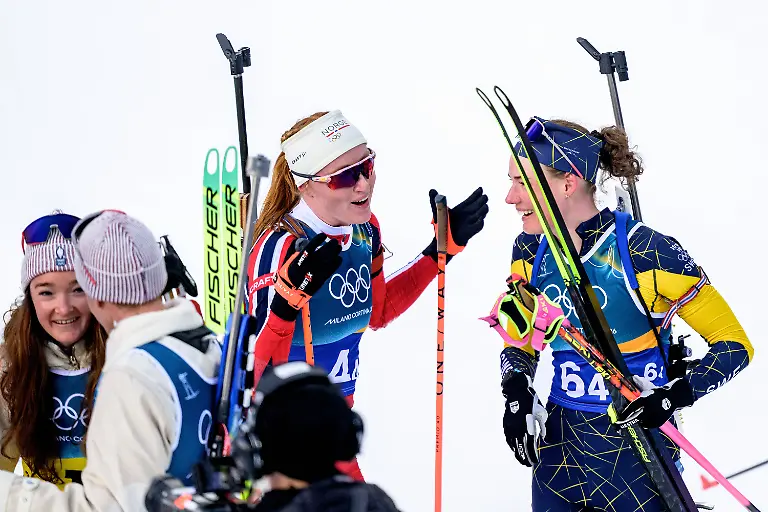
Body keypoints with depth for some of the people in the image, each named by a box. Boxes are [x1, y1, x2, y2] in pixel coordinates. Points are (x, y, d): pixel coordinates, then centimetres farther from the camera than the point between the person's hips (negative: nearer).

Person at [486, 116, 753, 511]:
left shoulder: (645, 252, -19)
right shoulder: (530, 252, -2)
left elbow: (735, 344, -12)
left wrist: (676, 394, -26)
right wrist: (517, 393, -7)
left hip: (635, 449, -5)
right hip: (556, 445, 5)